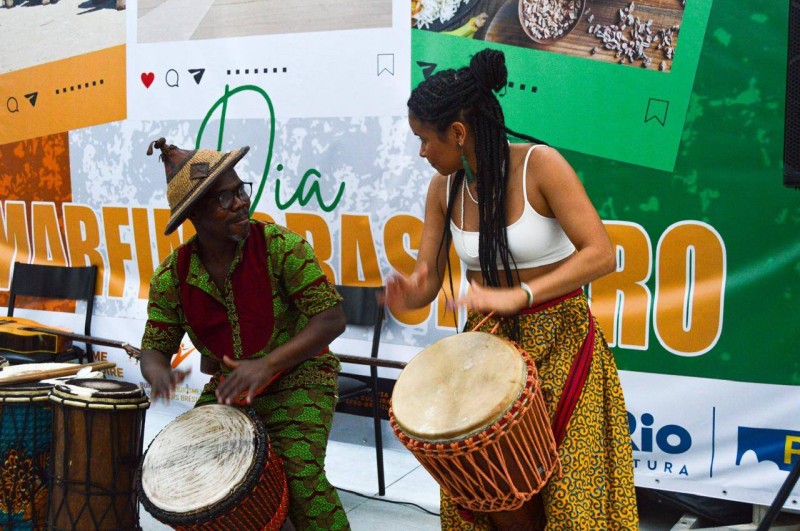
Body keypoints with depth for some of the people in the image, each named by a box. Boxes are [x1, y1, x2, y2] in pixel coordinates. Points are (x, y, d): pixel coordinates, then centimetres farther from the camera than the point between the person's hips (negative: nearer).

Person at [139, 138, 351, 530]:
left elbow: (331, 319, -21)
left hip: (298, 377, -4)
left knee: (300, 472, -25)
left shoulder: (279, 245, -18)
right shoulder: (172, 276, -6)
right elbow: (154, 347, -2)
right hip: (227, 387, 4)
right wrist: (159, 374, -29)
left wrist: (267, 364, -33)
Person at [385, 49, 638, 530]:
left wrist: (519, 295, -32)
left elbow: (601, 254, -22)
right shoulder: (445, 188, 0)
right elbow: (427, 282, 2)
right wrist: (408, 294, -23)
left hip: (558, 342, -4)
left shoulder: (539, 164, -15)